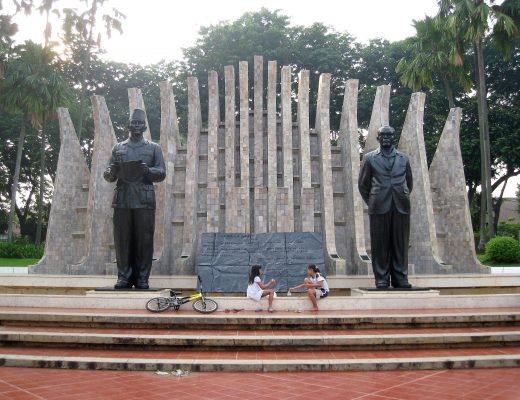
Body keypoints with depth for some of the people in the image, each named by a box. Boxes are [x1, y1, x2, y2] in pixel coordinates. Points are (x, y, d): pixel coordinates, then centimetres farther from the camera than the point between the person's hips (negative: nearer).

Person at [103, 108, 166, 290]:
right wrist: (111, 172, -10)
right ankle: (124, 276, 10)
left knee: (144, 239, -2)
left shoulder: (154, 148, 11)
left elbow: (162, 173, 4)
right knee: (122, 239, 1)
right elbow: (109, 175, 14)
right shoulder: (118, 148, 16)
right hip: (122, 200, 2)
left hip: (144, 200, -1)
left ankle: (142, 278, 6)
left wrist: (148, 170, -16)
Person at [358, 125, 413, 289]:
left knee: (400, 244, 3)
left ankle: (400, 278, 10)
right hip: (379, 208, -2)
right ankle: (382, 279, 6)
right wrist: (372, 203, 7)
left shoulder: (403, 158, 14)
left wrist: (403, 200, 14)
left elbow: (409, 182, 21)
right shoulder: (369, 158, 8)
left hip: (401, 207, 2)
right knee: (380, 245, 0)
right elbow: (363, 184, 10)